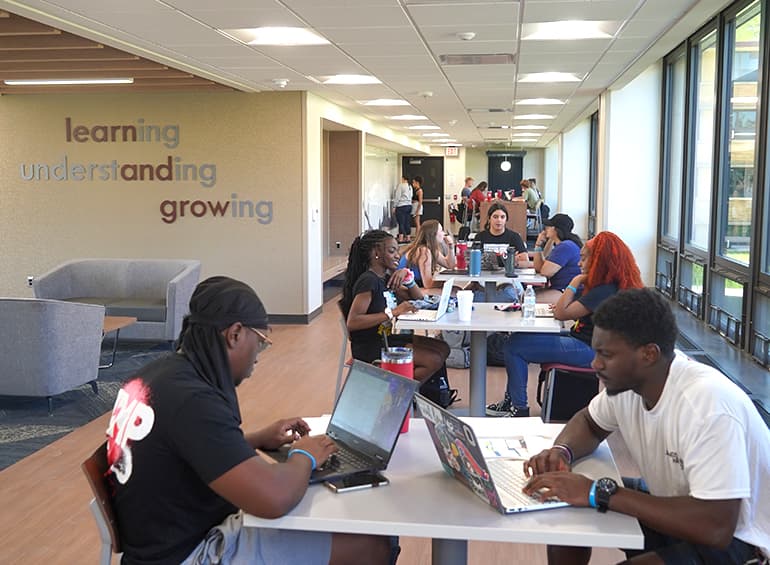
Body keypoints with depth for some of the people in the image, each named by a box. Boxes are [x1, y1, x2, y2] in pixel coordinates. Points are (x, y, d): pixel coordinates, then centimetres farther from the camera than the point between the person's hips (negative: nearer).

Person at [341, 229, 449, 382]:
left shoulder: (385, 278, 10)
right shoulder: (368, 280, -18)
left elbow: (418, 298, 19)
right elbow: (352, 322, -29)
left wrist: (407, 276, 0)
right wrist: (393, 312, -30)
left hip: (384, 339, 10)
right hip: (369, 348, -10)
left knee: (442, 349, 7)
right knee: (433, 360, -15)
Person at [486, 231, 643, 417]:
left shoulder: (605, 291, -21)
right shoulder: (601, 286, 10)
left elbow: (561, 314, -21)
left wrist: (575, 283, -13)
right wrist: (563, 305, -3)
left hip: (587, 351, -11)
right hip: (580, 341, 11)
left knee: (514, 347, -12)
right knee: (517, 338, 12)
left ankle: (520, 409, -2)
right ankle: (511, 400, 17)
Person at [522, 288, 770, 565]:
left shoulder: (707, 405, -32)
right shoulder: (626, 379, -9)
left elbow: (716, 528, -35)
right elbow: (589, 422, 12)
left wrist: (599, 493, -32)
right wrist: (561, 451, -12)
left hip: (732, 538, -8)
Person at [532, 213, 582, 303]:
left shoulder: (566, 247, -17)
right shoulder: (559, 246, 19)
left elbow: (545, 272, -18)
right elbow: (538, 268, 15)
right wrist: (538, 245, 11)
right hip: (558, 289, 11)